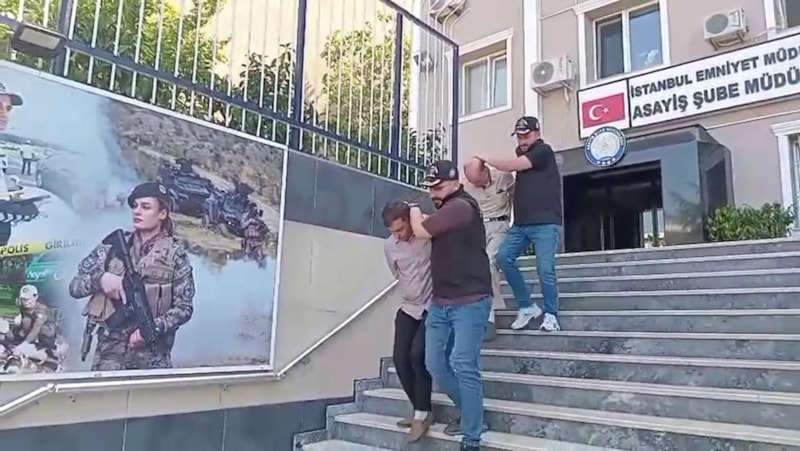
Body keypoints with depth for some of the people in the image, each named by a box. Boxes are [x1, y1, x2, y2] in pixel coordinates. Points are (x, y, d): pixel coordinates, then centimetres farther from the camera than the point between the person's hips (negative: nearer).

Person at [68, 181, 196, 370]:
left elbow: (184, 308, -4)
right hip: (110, 350, 2)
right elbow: (74, 287, 5)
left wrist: (153, 327, -18)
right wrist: (100, 278, -14)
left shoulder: (175, 254, -3)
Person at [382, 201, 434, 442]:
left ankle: (422, 413, -3)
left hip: (433, 306, -5)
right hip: (408, 308, 5)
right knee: (400, 358, -3)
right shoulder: (389, 245, 2)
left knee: (417, 354, -19)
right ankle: (421, 411, 13)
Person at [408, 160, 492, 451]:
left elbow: (421, 231, -12)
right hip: (441, 302, 9)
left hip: (469, 301, -9)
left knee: (463, 366, -10)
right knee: (435, 364, 9)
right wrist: (420, 216, 7)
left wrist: (414, 210, 5)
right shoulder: (447, 209, 19)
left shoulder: (461, 206, -13)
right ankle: (470, 413, 27)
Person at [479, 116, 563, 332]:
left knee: (545, 269, -12)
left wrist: (486, 159, 0)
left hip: (545, 223, -7)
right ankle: (527, 307, 2)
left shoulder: (544, 151, -3)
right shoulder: (522, 155, 23)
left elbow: (511, 166, -9)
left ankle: (551, 315, 5)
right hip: (521, 224, 7)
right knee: (503, 258, -9)